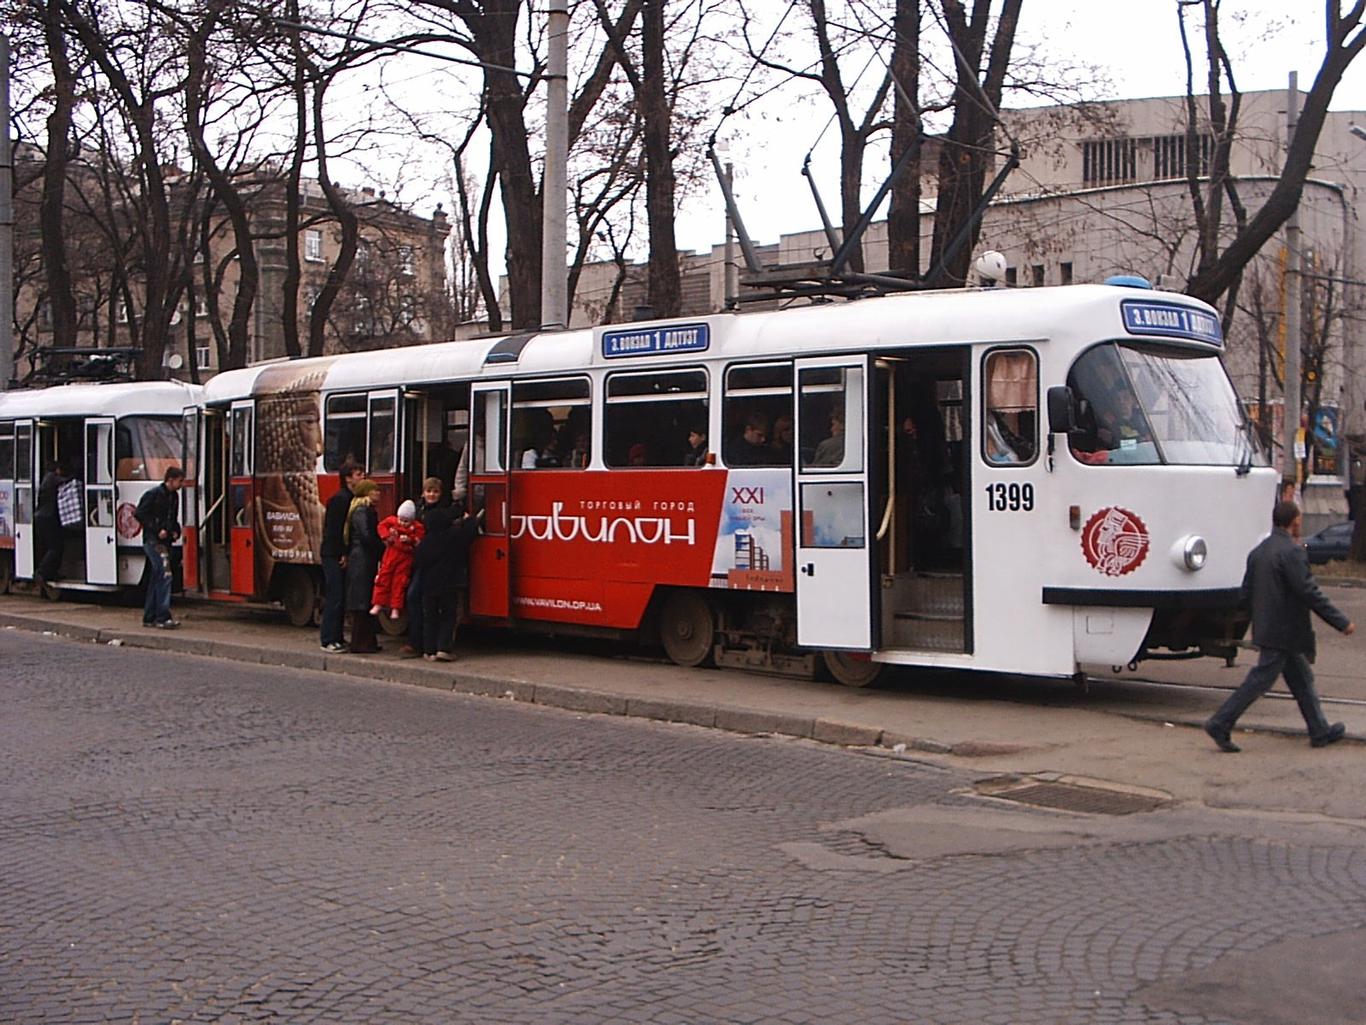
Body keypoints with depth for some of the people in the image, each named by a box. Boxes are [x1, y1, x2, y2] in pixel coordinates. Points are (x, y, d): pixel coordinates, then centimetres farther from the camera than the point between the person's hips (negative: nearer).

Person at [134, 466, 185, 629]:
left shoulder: (174, 497, 15)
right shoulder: (153, 494, -9)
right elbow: (139, 514, -13)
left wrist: (176, 531, 7)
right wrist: (157, 530, -16)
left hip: (165, 541, 9)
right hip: (153, 541, -9)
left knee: (156, 579, 11)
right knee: (165, 574, -17)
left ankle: (149, 617, 17)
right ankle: (163, 617, -19)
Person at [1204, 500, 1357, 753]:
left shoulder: (1259, 551, 9)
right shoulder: (1292, 552, -18)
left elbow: (1246, 592, 12)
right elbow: (1310, 593, -20)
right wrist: (1341, 622, -15)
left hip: (1266, 627, 9)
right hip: (1285, 632, -9)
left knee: (1301, 679, 16)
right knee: (1260, 679, -4)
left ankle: (1320, 731, 24)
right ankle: (1221, 724, -4)